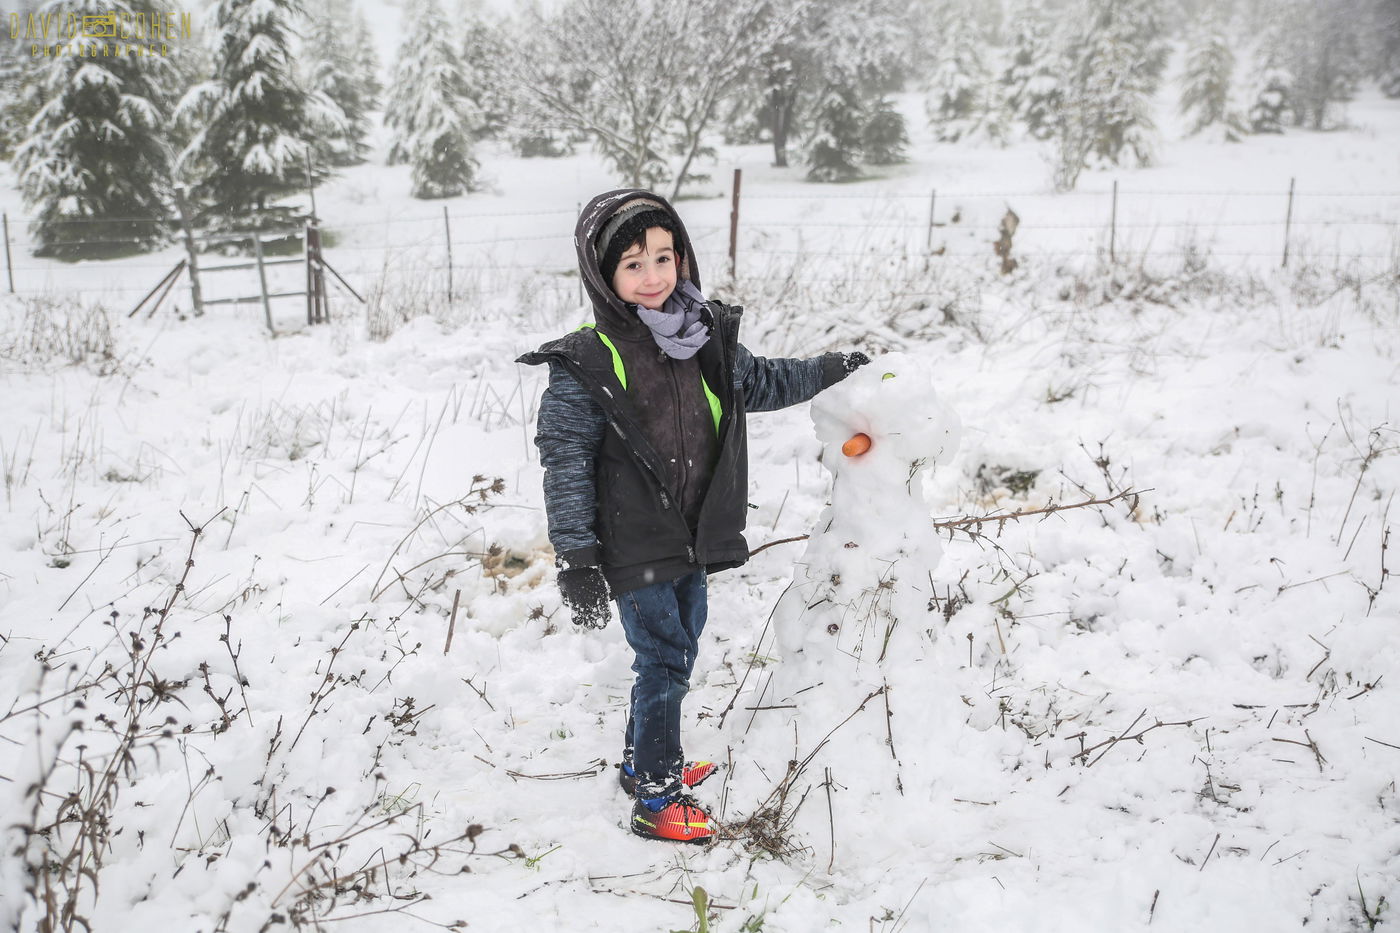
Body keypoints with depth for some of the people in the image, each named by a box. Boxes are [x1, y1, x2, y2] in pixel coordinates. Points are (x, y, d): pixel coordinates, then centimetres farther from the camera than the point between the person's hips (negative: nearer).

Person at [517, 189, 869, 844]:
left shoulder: (707, 340, 3)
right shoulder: (586, 362, -15)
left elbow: (762, 383, 22)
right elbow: (566, 459, -16)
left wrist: (837, 370, 24)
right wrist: (575, 558, -19)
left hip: (695, 538, 7)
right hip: (635, 545, -7)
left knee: (676, 654, 18)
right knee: (665, 661, -4)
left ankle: (643, 762, 38)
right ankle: (656, 802, 11)